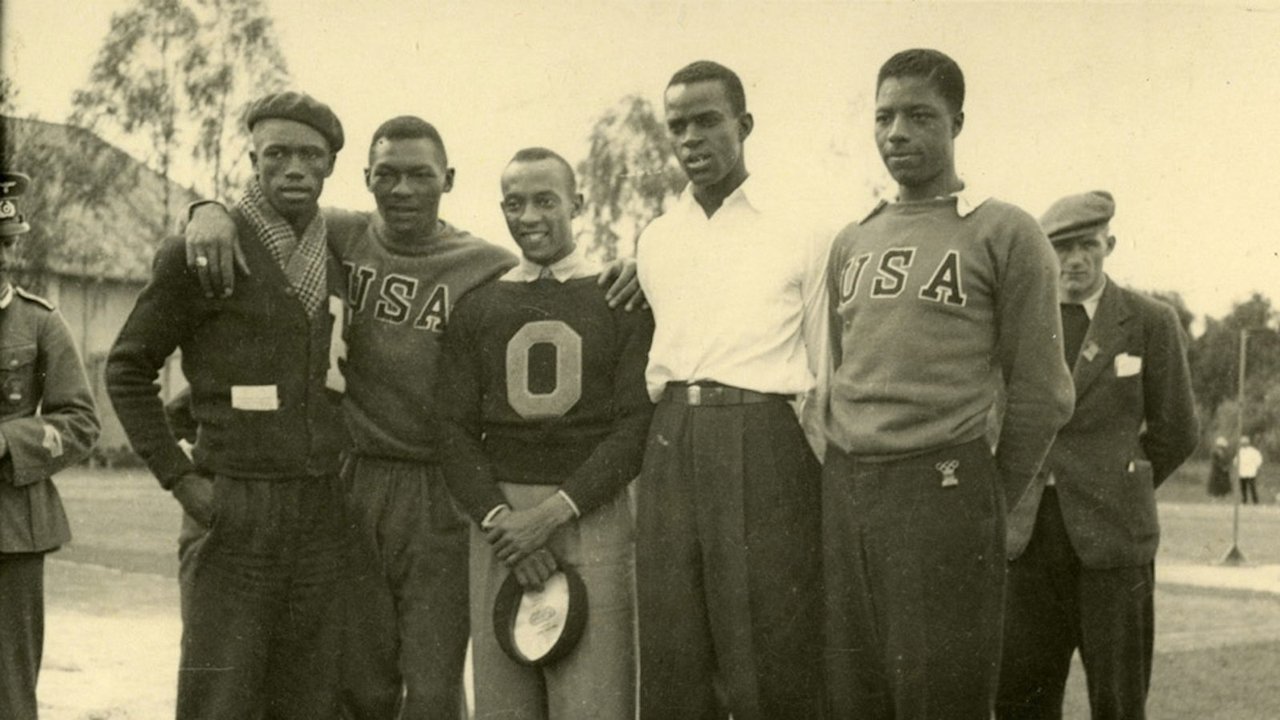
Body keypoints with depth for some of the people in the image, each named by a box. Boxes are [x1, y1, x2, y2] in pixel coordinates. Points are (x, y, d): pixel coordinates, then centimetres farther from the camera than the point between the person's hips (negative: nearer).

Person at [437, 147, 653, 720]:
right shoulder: (477, 309, 15)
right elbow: (456, 431, 9)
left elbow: (637, 426, -1)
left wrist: (553, 512, -10)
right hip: (498, 516, 2)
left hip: (593, 516, -2)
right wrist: (499, 516, -7)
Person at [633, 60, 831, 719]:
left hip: (765, 445, -4)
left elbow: (826, 379, 5)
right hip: (670, 447, 4)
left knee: (769, 665, -3)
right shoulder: (653, 242, 15)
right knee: (671, 665, 7)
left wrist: (832, 489, 2)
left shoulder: (802, 237, 3)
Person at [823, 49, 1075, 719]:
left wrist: (989, 502, 3)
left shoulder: (1005, 234, -1)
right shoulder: (850, 242, 16)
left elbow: (1041, 393, 0)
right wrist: (845, 487, 16)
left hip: (942, 486, -5)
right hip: (842, 488, 5)